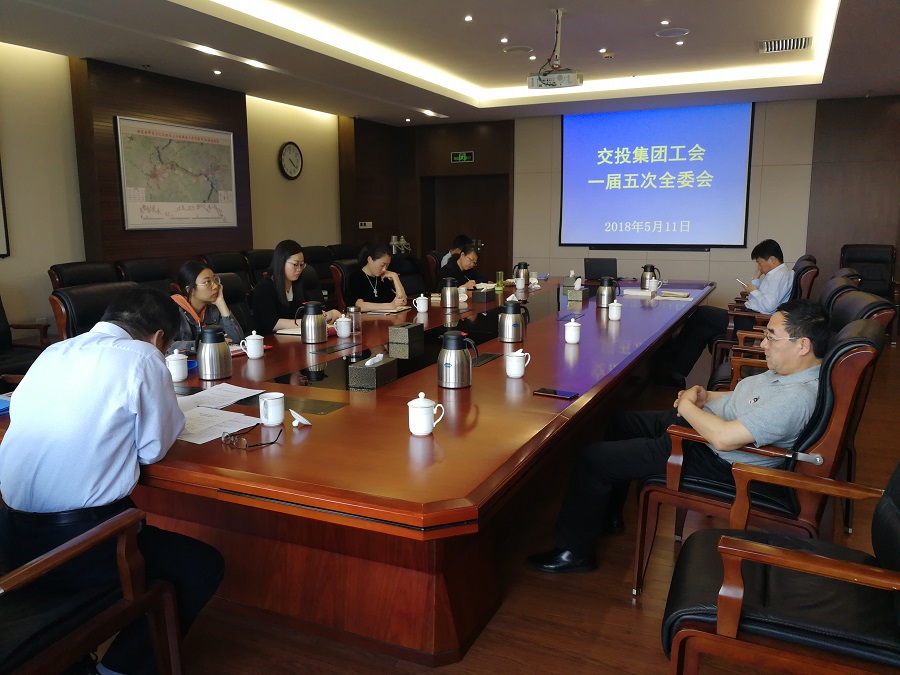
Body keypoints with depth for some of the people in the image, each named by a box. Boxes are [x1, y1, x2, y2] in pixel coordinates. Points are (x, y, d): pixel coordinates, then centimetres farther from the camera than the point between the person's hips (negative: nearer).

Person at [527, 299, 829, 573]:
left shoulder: (797, 397, -31)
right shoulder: (788, 370, 0)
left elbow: (724, 438, -36)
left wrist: (687, 405, -18)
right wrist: (705, 395, 0)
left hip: (711, 460, -11)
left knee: (592, 458, -10)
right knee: (620, 422, 23)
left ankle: (574, 551, 9)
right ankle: (608, 514, 37)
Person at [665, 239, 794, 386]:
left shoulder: (780, 276, -10)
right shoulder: (775, 274, 21)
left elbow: (768, 305, -23)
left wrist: (753, 291, -7)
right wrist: (757, 277, 13)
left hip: (752, 324, -10)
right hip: (750, 319, 10)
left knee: (701, 313, -4)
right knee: (702, 330, 3)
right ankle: (676, 375, 1)